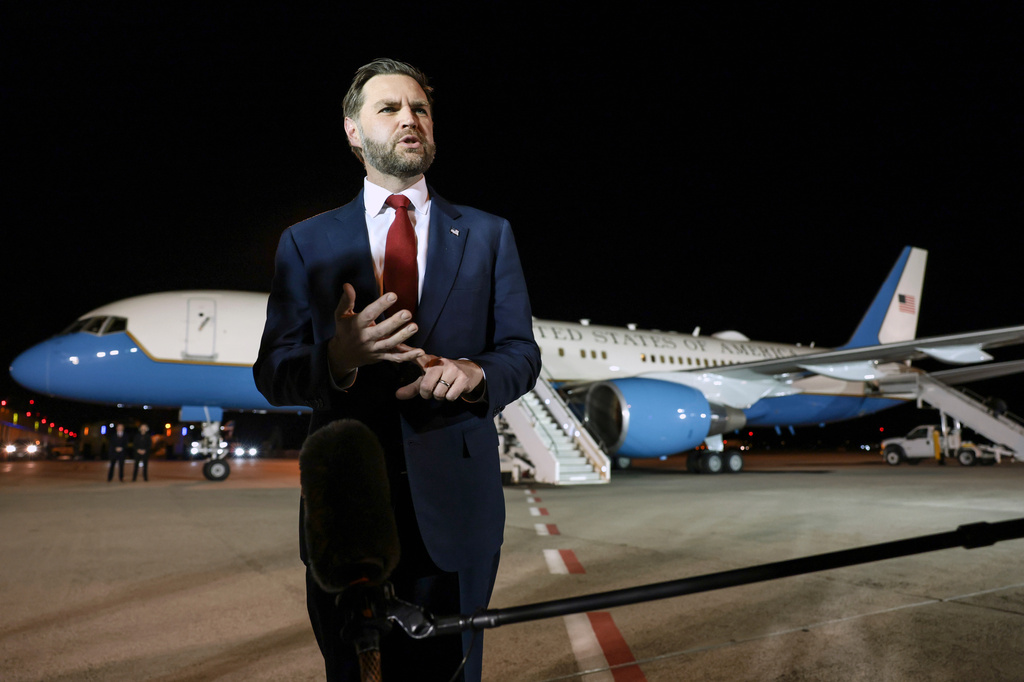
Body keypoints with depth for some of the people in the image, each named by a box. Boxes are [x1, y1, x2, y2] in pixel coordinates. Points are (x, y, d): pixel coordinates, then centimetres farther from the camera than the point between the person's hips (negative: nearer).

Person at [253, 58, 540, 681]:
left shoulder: (488, 235, 7)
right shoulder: (306, 243, 5)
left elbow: (522, 351, 3)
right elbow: (273, 374, 0)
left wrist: (475, 372, -20)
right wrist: (337, 358, -23)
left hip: (456, 505, 0)